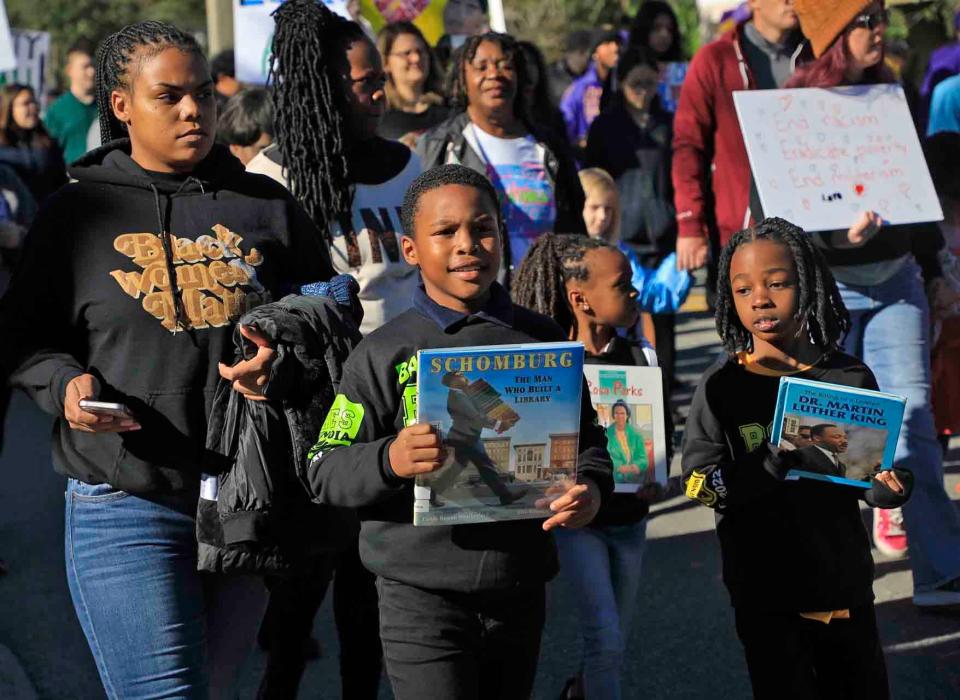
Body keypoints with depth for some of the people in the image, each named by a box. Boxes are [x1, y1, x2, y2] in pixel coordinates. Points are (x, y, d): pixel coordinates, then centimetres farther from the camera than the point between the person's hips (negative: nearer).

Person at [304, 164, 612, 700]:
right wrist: (390, 460, -26)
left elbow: (587, 437, 14)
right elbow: (325, 472, -6)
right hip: (423, 597, -4)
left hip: (521, 590, 4)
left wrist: (591, 487, -8)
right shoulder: (386, 354, -4)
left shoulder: (544, 340, 7)